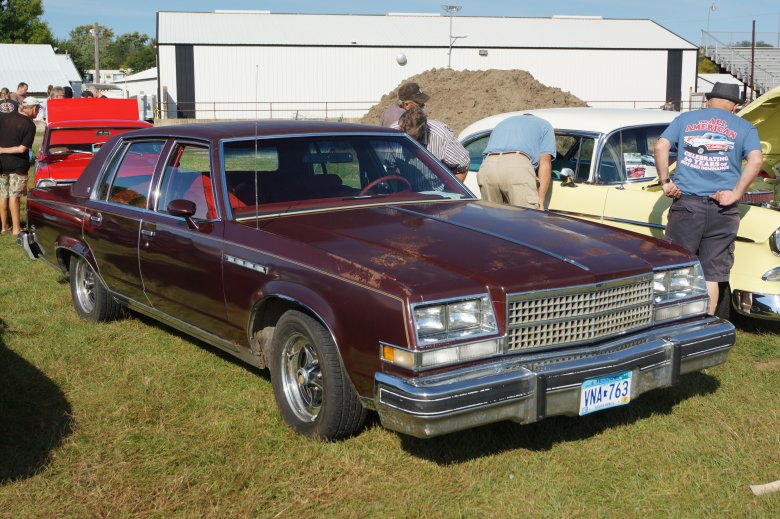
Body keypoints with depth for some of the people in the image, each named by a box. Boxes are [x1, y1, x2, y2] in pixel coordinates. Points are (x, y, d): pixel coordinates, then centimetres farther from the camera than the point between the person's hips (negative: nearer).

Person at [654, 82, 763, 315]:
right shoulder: (745, 128, 10)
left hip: (686, 202, 0)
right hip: (723, 209, 0)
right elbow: (756, 160, -7)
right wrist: (736, 193, -7)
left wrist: (665, 182, 0)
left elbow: (661, 147, -2)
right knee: (712, 275, 7)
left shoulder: (684, 119, 13)